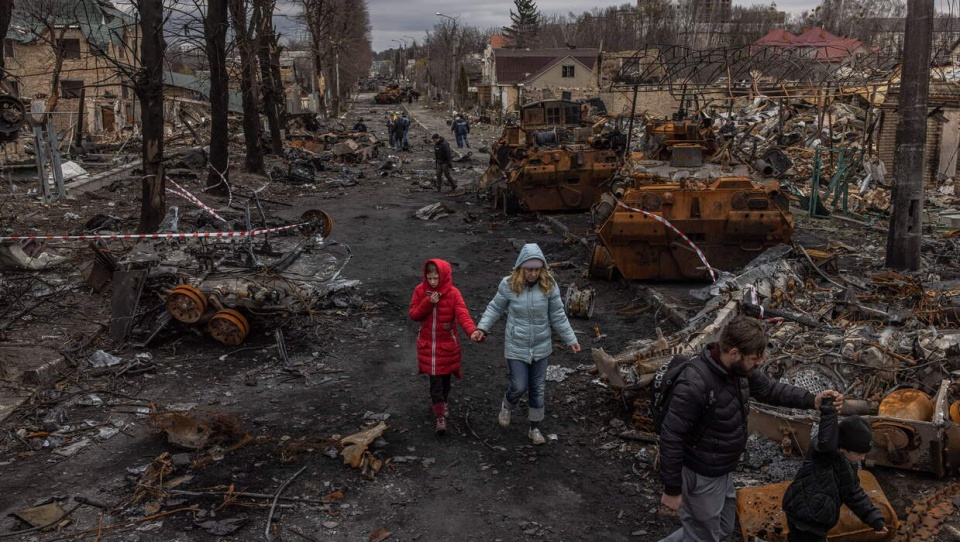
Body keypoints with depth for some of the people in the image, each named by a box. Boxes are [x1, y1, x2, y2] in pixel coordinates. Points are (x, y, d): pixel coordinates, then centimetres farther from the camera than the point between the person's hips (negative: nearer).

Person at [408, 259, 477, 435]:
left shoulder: (453, 293, -13)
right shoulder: (420, 291, -6)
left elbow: (462, 315, -24)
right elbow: (413, 315, -6)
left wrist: (472, 331, -43)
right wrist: (428, 303, -23)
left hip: (447, 343, 0)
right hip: (427, 343, 1)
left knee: (445, 376, 15)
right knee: (435, 380, -2)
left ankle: (442, 403, 44)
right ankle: (440, 417, 4)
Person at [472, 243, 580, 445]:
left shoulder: (549, 286, -12)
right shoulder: (509, 285, -15)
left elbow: (558, 317, -2)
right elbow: (495, 308, -1)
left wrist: (571, 339, 0)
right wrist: (482, 328, -10)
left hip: (541, 347, 2)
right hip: (516, 347, -2)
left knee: (538, 389, 13)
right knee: (519, 386, 2)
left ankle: (535, 428, 31)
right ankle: (506, 406, 38)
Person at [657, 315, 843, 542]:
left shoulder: (738, 368, -8)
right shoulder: (694, 384, -34)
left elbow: (769, 389, 10)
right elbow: (671, 437, -28)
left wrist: (813, 400, -5)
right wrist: (671, 489, -22)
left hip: (723, 471, 9)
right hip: (701, 477, -9)